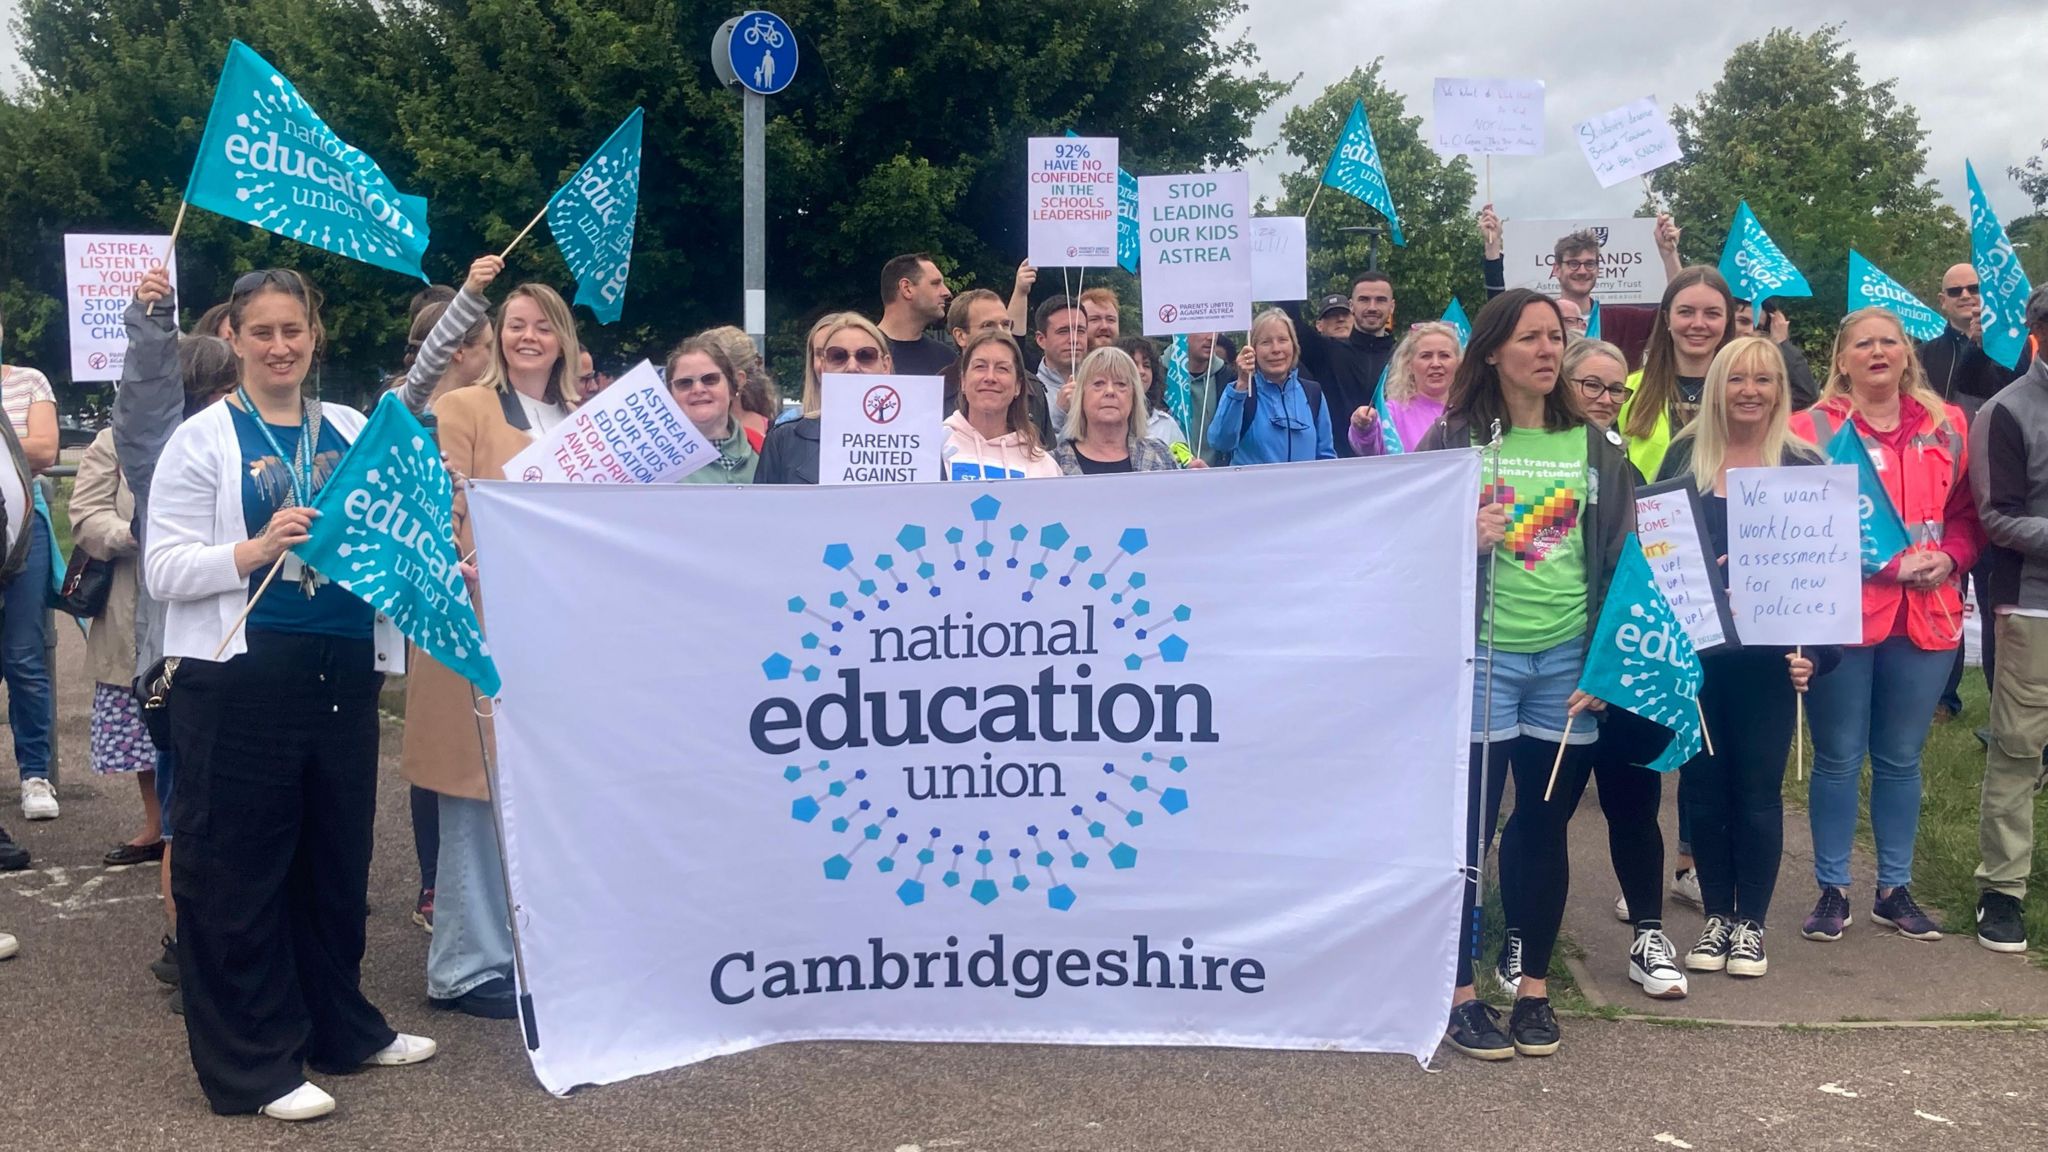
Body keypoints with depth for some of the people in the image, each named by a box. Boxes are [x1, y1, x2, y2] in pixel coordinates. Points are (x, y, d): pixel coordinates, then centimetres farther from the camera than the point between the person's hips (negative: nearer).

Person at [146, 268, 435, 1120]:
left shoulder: (352, 431, 12)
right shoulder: (203, 439, -1)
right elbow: (164, 570, -7)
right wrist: (255, 551, -20)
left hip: (343, 670, 5)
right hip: (239, 676, -4)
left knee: (338, 857, 14)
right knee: (239, 873, 2)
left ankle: (341, 1027, 30)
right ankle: (253, 1062, 12)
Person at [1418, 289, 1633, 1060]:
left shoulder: (1592, 445, 9)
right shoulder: (1454, 439, 0)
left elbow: (1619, 557, 9)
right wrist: (1464, 540, -19)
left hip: (1568, 661, 3)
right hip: (1481, 656, -3)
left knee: (1545, 824, 10)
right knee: (1469, 823, -1)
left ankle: (1534, 988, 21)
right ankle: (1460, 994, 9)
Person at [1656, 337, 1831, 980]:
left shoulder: (1805, 466, 0)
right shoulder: (1685, 458, 5)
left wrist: (1815, 650, -10)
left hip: (1769, 655, -2)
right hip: (1693, 652, 2)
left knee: (1758, 792, 3)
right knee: (1703, 788, 7)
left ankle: (1751, 924, 17)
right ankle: (1716, 917, 21)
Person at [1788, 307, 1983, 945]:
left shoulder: (1946, 426, 8)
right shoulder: (1812, 429, -5)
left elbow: (1967, 512, 13)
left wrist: (1949, 559, -8)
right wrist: (1888, 565, -16)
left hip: (1927, 617, 4)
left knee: (1900, 759, 13)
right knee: (1838, 759, 4)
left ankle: (1895, 890, 25)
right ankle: (1832, 891, 17)